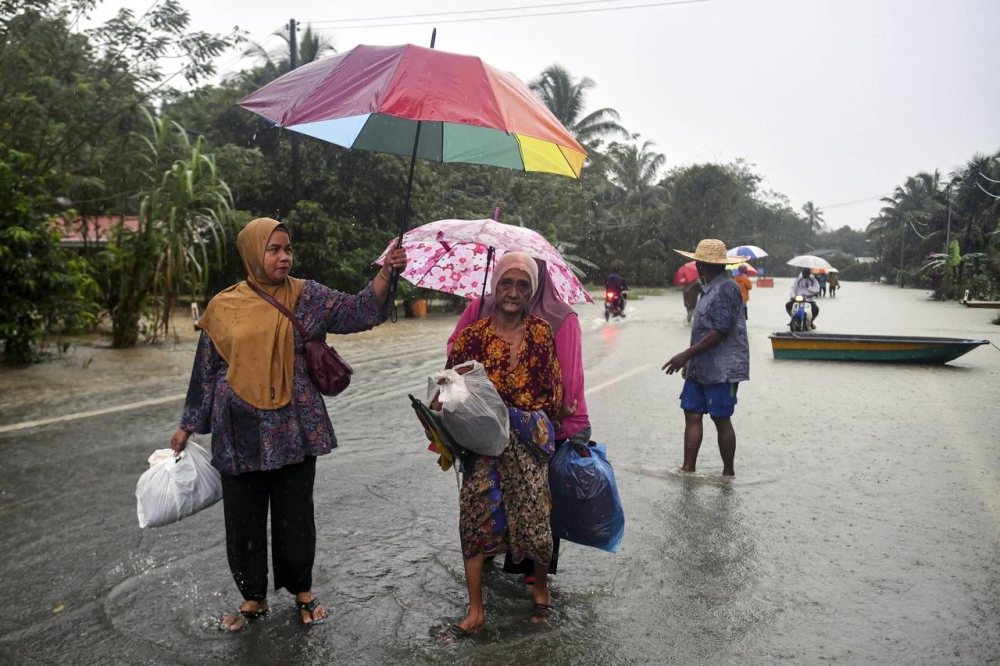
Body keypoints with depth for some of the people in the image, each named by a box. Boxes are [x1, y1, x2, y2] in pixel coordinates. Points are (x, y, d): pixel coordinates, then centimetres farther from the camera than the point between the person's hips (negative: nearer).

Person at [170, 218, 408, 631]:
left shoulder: (307, 296, 0)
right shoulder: (224, 306, 2)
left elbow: (359, 311, -10)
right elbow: (206, 369, 8)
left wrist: (385, 273, -27)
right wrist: (188, 426, 12)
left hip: (294, 429, 0)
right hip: (240, 433, 1)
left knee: (295, 514, 10)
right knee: (243, 517, 11)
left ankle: (302, 591, 32)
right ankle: (253, 597, 31)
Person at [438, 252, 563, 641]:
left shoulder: (541, 333, 1)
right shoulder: (471, 337, 0)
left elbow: (554, 390, 6)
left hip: (529, 443, -1)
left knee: (534, 517, 0)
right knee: (474, 516, -1)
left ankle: (540, 586, 32)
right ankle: (475, 612, 15)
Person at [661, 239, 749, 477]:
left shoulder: (726, 288, -16)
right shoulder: (712, 288, 14)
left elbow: (720, 331, -21)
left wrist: (686, 355, -20)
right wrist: (690, 359, 23)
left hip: (722, 369, -9)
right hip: (701, 367, 9)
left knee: (722, 420, 1)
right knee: (692, 414, 6)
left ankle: (728, 473, 14)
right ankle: (688, 469, 10)